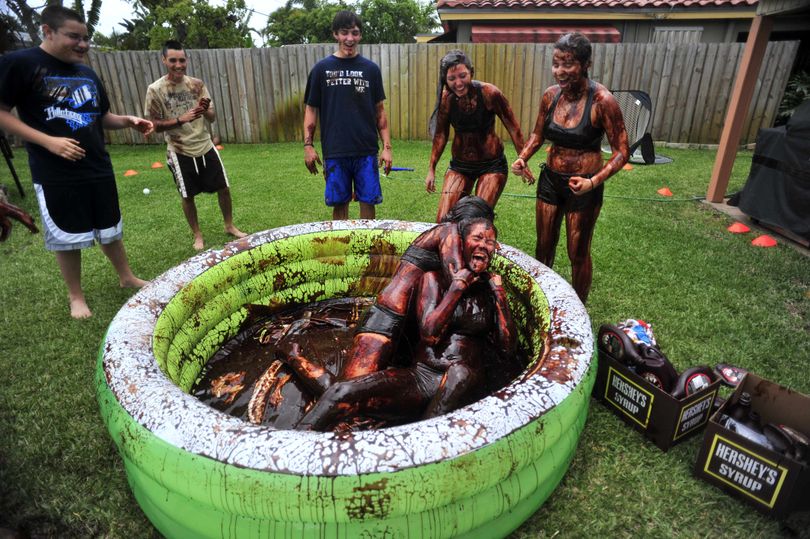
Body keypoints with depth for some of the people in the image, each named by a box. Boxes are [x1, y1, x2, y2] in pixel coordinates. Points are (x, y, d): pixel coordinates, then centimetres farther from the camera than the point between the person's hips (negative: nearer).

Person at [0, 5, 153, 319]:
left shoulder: (87, 74, 11)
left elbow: (103, 117, 18)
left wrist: (130, 122, -2)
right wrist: (49, 141, -20)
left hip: (98, 168, 5)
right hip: (55, 175, -5)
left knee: (110, 229, 15)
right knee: (67, 237, 5)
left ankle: (127, 277, 33)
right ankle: (76, 296, 21)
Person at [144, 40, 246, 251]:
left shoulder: (197, 85, -1)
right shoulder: (155, 90, -9)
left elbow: (212, 118, 2)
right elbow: (155, 125, -9)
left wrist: (206, 110, -21)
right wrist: (181, 119, -24)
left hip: (205, 146, 3)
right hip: (180, 152, -3)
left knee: (224, 187, 7)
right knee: (187, 195, 7)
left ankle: (230, 226, 27)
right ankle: (197, 235, 24)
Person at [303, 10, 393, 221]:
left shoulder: (371, 69, 7)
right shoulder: (322, 69, 5)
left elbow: (380, 111, 8)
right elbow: (311, 109, 8)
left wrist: (387, 147, 1)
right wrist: (308, 144, 0)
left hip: (366, 150, 1)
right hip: (334, 152, 0)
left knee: (368, 201, 4)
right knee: (339, 203, 5)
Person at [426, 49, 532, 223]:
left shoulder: (489, 93, -18)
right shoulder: (446, 98, -9)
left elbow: (513, 128, -8)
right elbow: (441, 134, 5)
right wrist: (431, 169, 8)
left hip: (492, 164, -3)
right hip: (459, 165, 3)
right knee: (443, 221, -4)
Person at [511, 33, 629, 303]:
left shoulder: (602, 101, -20)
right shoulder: (551, 94, -4)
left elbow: (621, 151, -16)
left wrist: (594, 182, -30)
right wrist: (523, 158, -8)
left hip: (583, 186, -5)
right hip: (551, 179, 5)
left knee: (578, 253, 9)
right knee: (544, 245, 18)